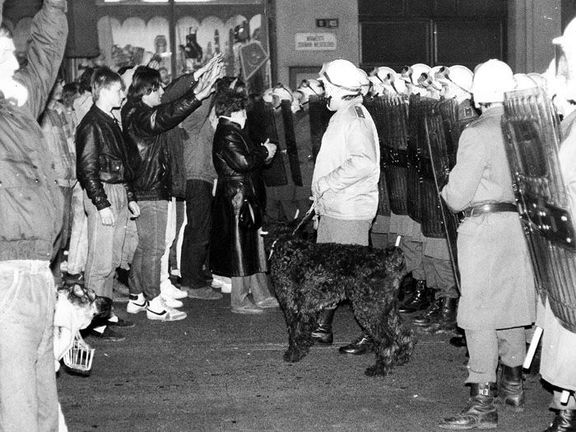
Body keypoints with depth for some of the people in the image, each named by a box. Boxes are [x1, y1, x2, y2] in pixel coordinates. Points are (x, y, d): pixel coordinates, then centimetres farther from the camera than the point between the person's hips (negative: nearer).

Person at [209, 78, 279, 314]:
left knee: (254, 248, 14)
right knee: (241, 250, -3)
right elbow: (243, 162, -25)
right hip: (237, 198, -11)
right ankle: (239, 301, 6)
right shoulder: (227, 134, -17)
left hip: (248, 197, 11)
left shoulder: (233, 131, 16)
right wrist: (264, 152, -12)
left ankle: (261, 295, 21)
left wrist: (262, 152, 6)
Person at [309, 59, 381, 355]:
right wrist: (321, 196, 16)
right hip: (332, 208, 10)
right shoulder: (341, 116, 17)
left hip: (349, 211, -10)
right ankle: (323, 327, 22)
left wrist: (326, 183, -21)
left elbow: (363, 162, -28)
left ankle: (370, 334, 3)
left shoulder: (353, 117, -14)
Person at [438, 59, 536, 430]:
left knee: (479, 311, -3)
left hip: (485, 228, -7)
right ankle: (513, 384, 33)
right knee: (511, 304, 19)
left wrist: (448, 189, 7)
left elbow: (457, 197, -14)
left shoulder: (478, 133, -14)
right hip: (521, 223, 7)